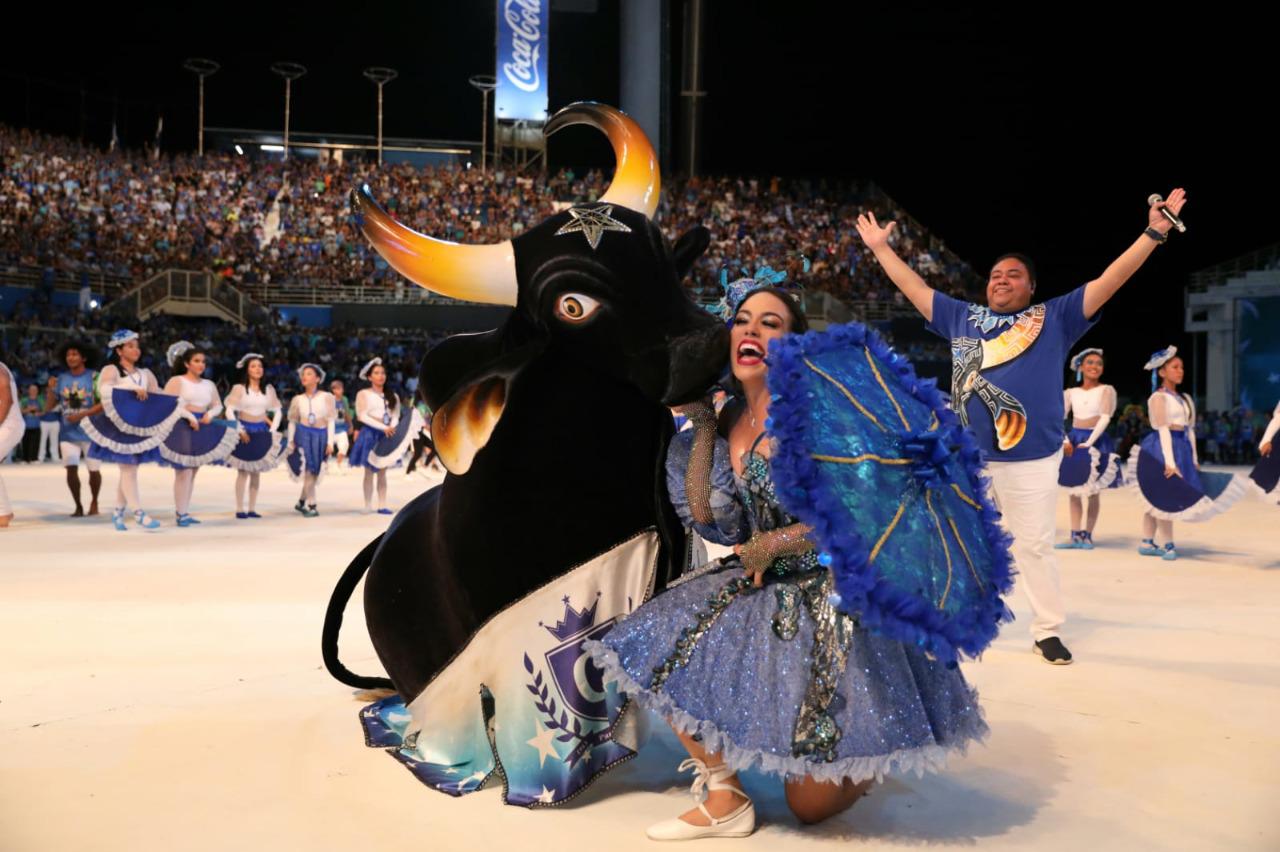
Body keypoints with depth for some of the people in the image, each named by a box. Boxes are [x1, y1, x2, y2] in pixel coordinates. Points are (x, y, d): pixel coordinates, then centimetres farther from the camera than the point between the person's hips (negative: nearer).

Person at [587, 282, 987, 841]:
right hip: (762, 593, 7)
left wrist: (772, 544, -16)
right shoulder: (729, 422, 4)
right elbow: (705, 519, -2)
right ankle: (724, 799, 12)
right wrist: (698, 422, -4)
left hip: (834, 598, -7)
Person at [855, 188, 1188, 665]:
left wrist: (1153, 233, -6)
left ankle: (1047, 632, 20)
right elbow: (914, 289, 20)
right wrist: (880, 247, 22)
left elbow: (1108, 282, 1)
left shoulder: (1054, 318, 6)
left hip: (1031, 459, -3)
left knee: (1034, 545, 6)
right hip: (965, 455, 3)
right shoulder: (962, 317, 13)